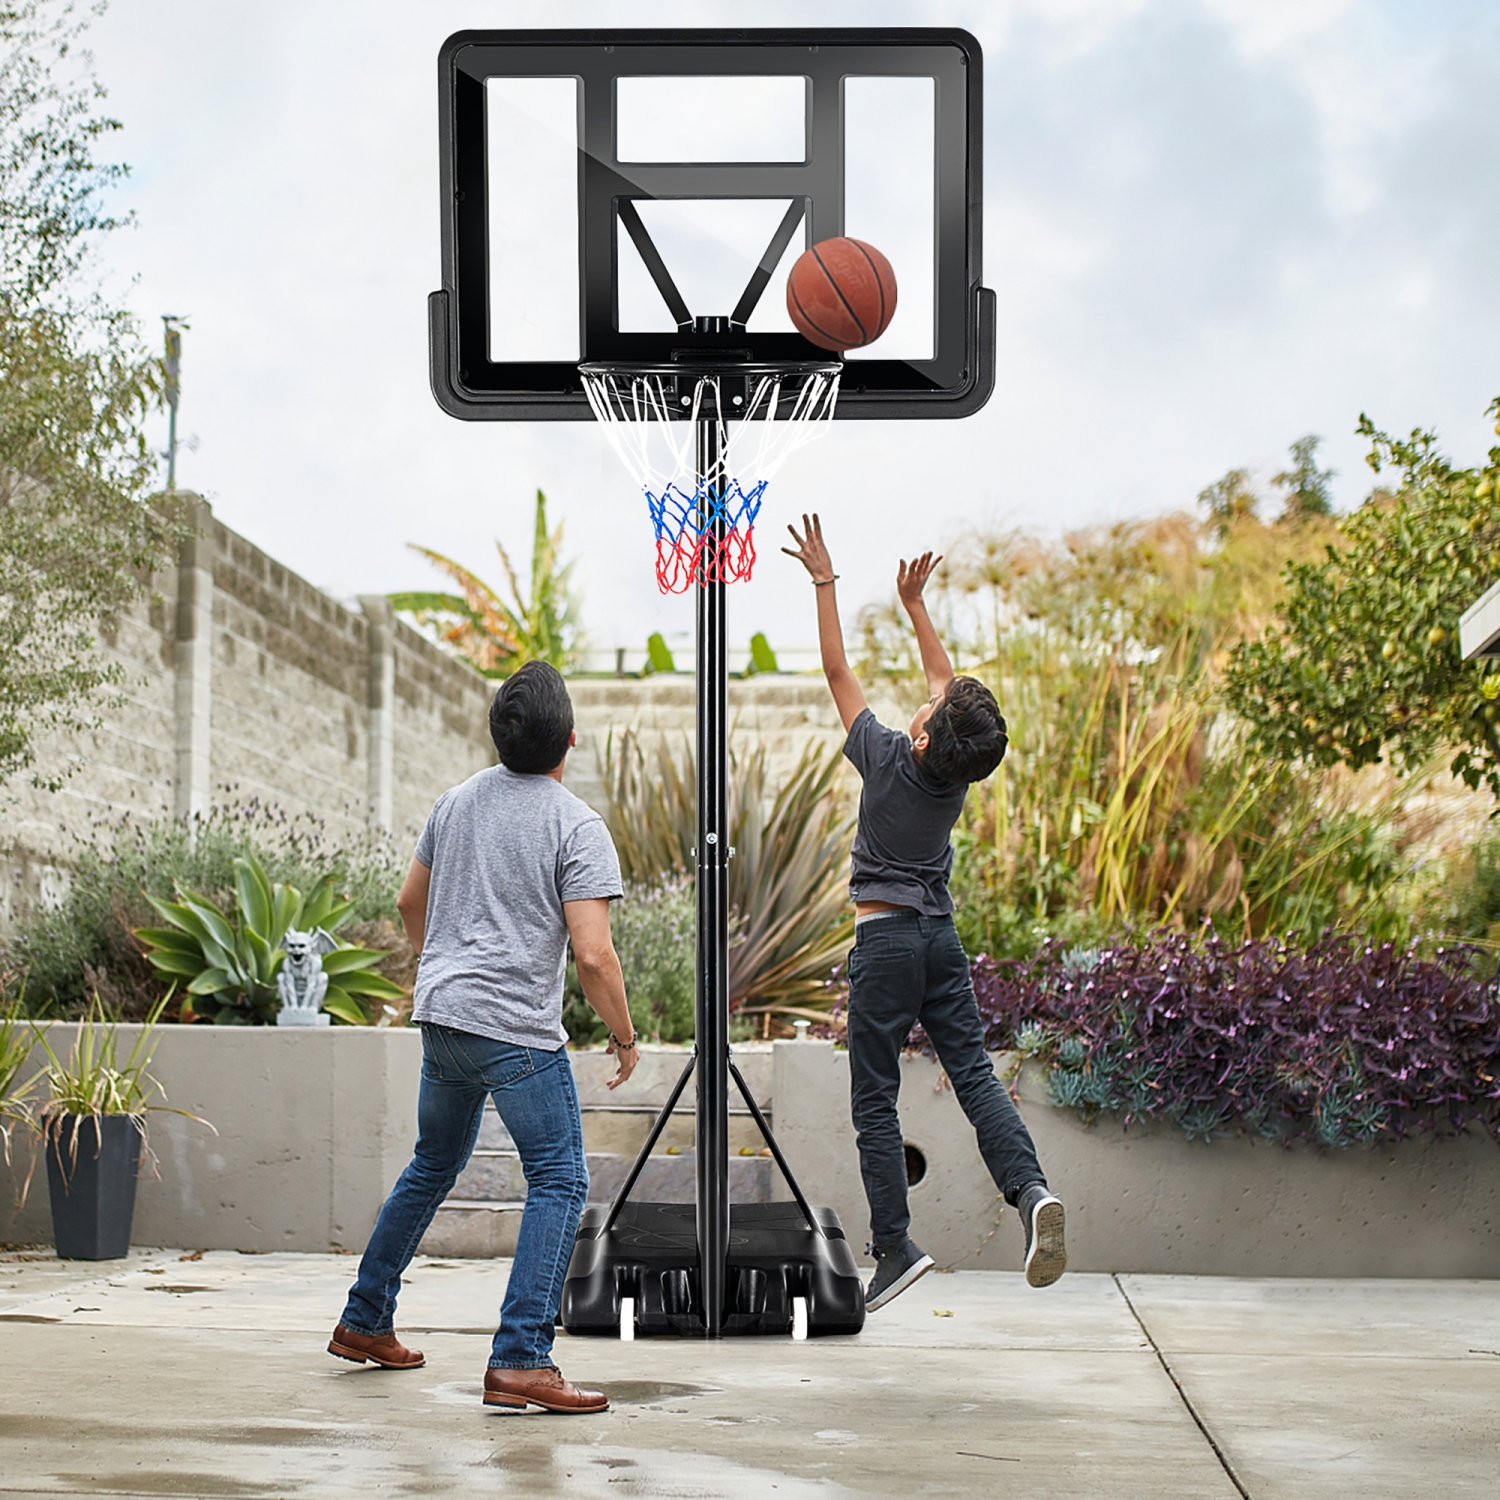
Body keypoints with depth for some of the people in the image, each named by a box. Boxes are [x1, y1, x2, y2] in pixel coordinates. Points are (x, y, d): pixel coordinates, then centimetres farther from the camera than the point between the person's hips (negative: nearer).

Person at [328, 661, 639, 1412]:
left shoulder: (458, 800, 11)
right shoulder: (577, 827, -11)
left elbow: (410, 903, 22)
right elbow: (593, 956, -16)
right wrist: (624, 1037, -1)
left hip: (440, 1015, 8)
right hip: (517, 1027, -7)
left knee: (434, 1166, 23)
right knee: (560, 1182, -4)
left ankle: (365, 1322, 31)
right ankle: (519, 1362, -14)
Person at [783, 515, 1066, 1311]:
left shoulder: (889, 759, -14)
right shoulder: (958, 773, -1)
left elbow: (837, 671, -5)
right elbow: (944, 675, 16)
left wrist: (824, 582, 2)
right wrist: (913, 602, 23)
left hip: (885, 939, -5)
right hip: (942, 937, 5)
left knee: (875, 1100, 0)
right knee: (974, 1074, -1)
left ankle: (894, 1246, -5)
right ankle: (1029, 1190, -25)